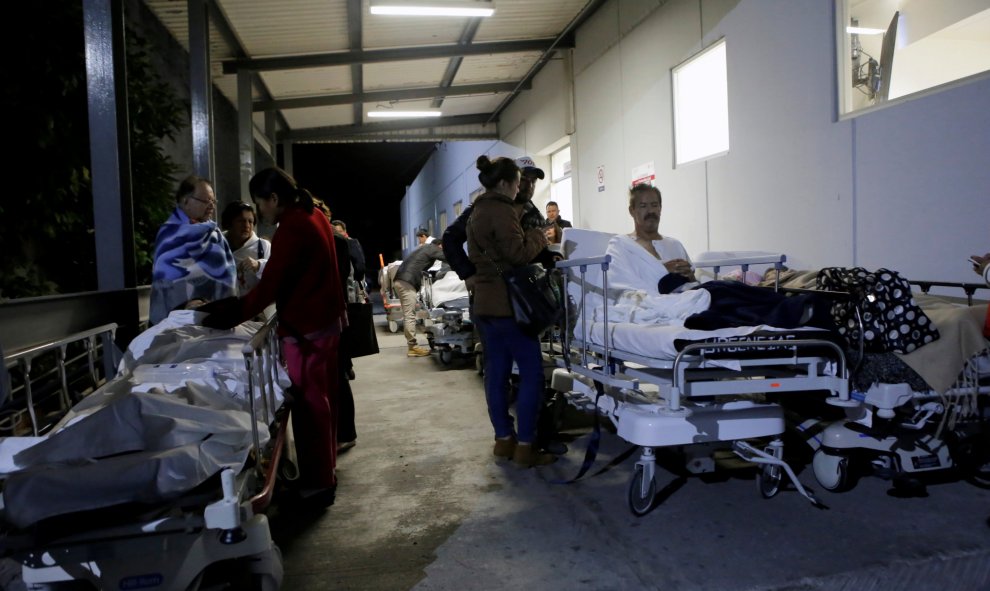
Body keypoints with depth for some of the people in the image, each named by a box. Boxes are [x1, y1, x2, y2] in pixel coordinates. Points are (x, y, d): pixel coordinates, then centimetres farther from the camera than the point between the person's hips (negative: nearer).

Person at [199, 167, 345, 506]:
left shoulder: (291, 229, -19)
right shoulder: (313, 216, 11)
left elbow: (269, 287, -21)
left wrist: (229, 316, -14)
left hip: (305, 327, -10)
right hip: (327, 320, 10)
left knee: (309, 404, -1)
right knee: (322, 398, 16)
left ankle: (317, 483, 8)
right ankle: (325, 471, 29)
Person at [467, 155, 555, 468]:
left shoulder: (477, 212, 18)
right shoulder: (502, 210, -13)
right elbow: (518, 253, -20)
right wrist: (537, 236, -5)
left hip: (485, 302, 10)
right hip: (507, 303, -10)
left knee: (496, 371, 11)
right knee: (532, 372, -5)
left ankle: (503, 438, 18)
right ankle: (525, 445, -4)